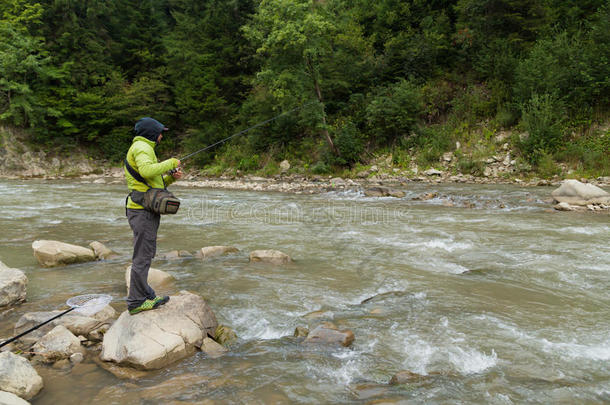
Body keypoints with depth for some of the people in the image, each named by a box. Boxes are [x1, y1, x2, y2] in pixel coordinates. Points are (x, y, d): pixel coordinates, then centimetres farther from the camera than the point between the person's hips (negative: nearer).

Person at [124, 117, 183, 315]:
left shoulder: (143, 148, 24)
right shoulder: (142, 147, -9)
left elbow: (155, 183, 24)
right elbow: (146, 170, -30)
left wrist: (171, 177, 9)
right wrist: (170, 163, -17)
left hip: (147, 209, 11)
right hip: (143, 210, -11)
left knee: (146, 253, 17)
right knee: (142, 256, -6)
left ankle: (144, 293, 27)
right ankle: (136, 302, 1)